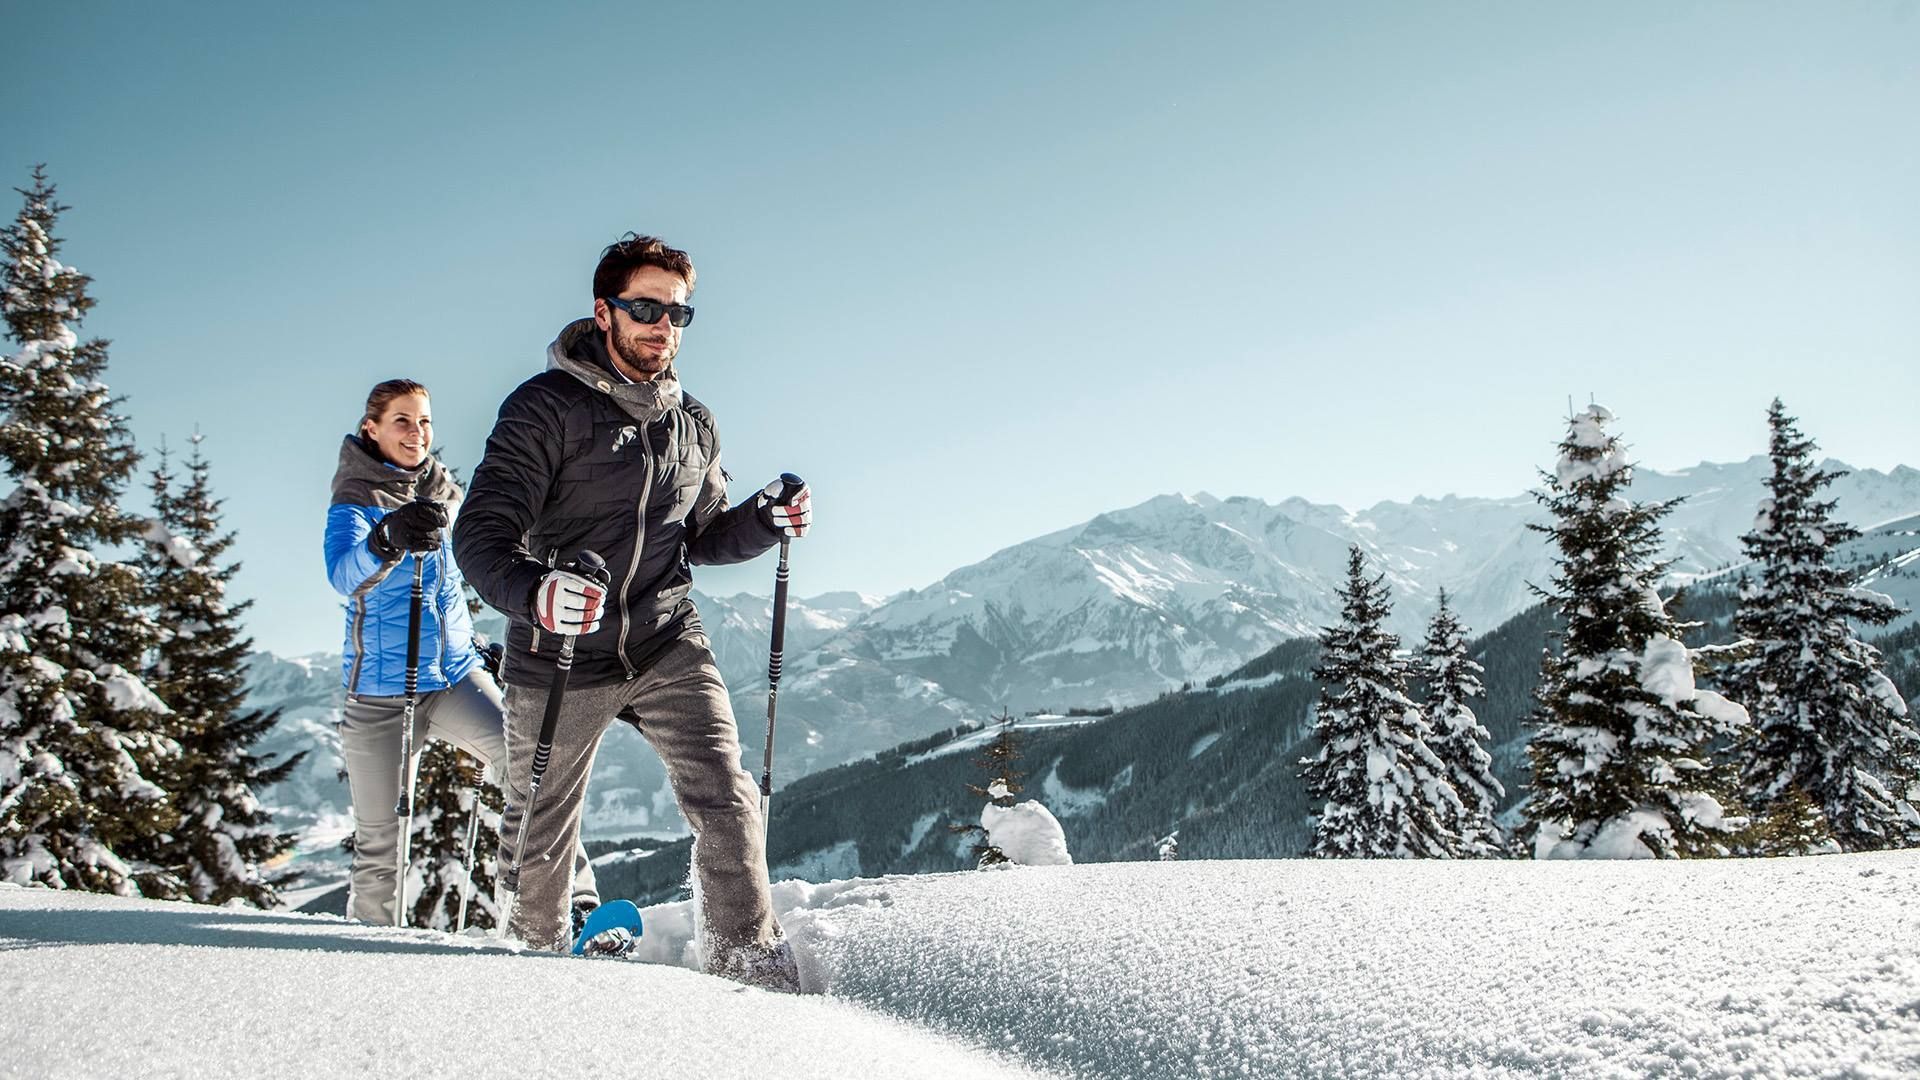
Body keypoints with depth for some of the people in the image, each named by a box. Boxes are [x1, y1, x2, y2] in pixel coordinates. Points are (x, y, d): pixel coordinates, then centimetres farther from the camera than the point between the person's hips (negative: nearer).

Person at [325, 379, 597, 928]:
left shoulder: (444, 493, 10)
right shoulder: (355, 501, -5)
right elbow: (344, 575, -27)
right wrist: (390, 538, -47)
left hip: (455, 674, 4)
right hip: (380, 688, -3)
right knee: (379, 841, 2)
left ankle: (573, 904, -16)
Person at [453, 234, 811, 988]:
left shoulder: (692, 424, 9)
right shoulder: (546, 408, -9)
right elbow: (482, 535, -16)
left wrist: (764, 523, -1)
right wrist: (533, 590, -37)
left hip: (666, 644, 3)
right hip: (560, 655, -3)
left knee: (726, 798, -14)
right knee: (541, 837, 12)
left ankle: (748, 960, -1)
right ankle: (531, 953, 38)